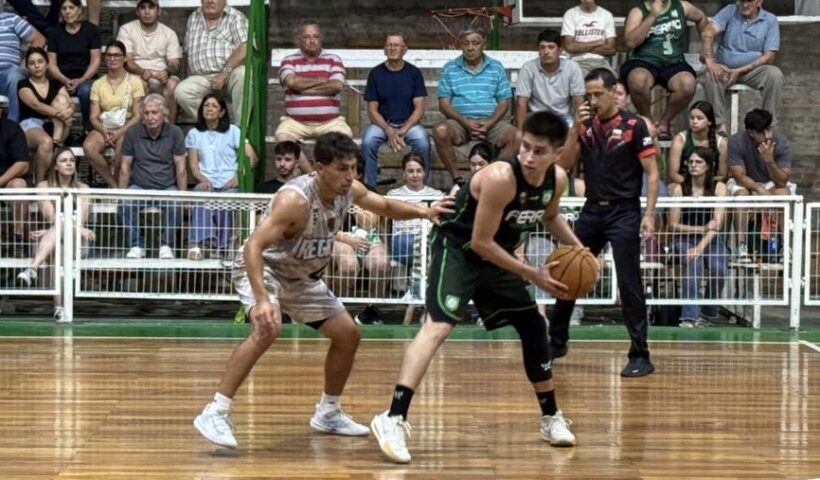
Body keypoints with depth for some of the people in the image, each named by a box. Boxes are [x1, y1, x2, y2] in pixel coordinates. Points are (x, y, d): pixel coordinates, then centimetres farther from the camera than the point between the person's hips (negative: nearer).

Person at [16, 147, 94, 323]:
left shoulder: (83, 189, 12)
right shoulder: (44, 186, 10)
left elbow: (80, 221, -4)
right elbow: (52, 218, -7)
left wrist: (52, 231, -20)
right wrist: (77, 228, -25)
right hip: (50, 242, 0)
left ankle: (32, 268, -61)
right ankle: (60, 307, -53)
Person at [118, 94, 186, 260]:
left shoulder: (175, 133, 1)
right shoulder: (132, 133, 2)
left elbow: (180, 168, 0)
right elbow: (125, 167, 4)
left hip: (167, 187, -1)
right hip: (139, 187, 1)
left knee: (175, 205, -34)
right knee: (126, 204, -32)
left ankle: (166, 245, -17)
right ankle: (136, 246, -18)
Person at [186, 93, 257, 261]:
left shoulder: (232, 131, 13)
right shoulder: (194, 134, 18)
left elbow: (252, 157, 6)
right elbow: (193, 164, 11)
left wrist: (239, 177, -9)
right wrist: (203, 179, -10)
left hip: (228, 184, -1)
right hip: (205, 184, 1)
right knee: (200, 203, -35)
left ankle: (222, 250, -34)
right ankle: (198, 244, -51)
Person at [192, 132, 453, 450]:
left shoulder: (349, 190, -11)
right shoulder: (296, 199, -34)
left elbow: (384, 206, 10)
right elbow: (253, 246, -39)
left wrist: (422, 212, -8)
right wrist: (261, 299, -50)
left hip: (302, 277, 8)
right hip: (261, 268, -8)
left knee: (348, 334, 9)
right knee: (268, 329, -34)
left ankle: (328, 414, 29)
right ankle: (215, 413, -31)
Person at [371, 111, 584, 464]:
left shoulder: (557, 180, -8)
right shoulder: (500, 178, -30)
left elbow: (550, 217, 17)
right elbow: (481, 242, -26)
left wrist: (578, 249, 1)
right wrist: (533, 275, -22)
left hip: (495, 253, 8)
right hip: (457, 247, -8)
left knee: (534, 326, 13)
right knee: (439, 325, -26)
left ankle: (551, 418, 30)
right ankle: (394, 418, -34)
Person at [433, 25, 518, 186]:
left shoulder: (496, 68, 12)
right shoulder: (450, 69, 9)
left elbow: (504, 102, 7)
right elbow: (444, 104, 3)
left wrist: (489, 123, -12)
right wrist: (465, 122, -14)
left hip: (490, 121, 1)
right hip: (460, 121, 0)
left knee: (514, 135, -29)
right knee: (440, 131, -34)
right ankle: (457, 179, -25)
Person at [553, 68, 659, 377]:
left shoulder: (633, 126, -7)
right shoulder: (585, 125, 6)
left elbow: (652, 172, -7)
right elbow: (565, 164, 2)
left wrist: (649, 215, -15)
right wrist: (576, 128, -10)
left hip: (624, 212, -5)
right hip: (592, 210, 5)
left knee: (629, 284, -8)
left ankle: (640, 356, -2)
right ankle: (556, 342, 27)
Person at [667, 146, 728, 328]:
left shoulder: (719, 187, -2)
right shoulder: (679, 189, -3)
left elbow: (717, 223, -12)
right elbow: (673, 225, -3)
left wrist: (701, 246, -26)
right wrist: (701, 229, -16)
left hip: (711, 240, 1)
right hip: (685, 239, -1)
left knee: (719, 269, -28)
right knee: (694, 264, -33)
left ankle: (708, 314, -5)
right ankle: (689, 317, -38)